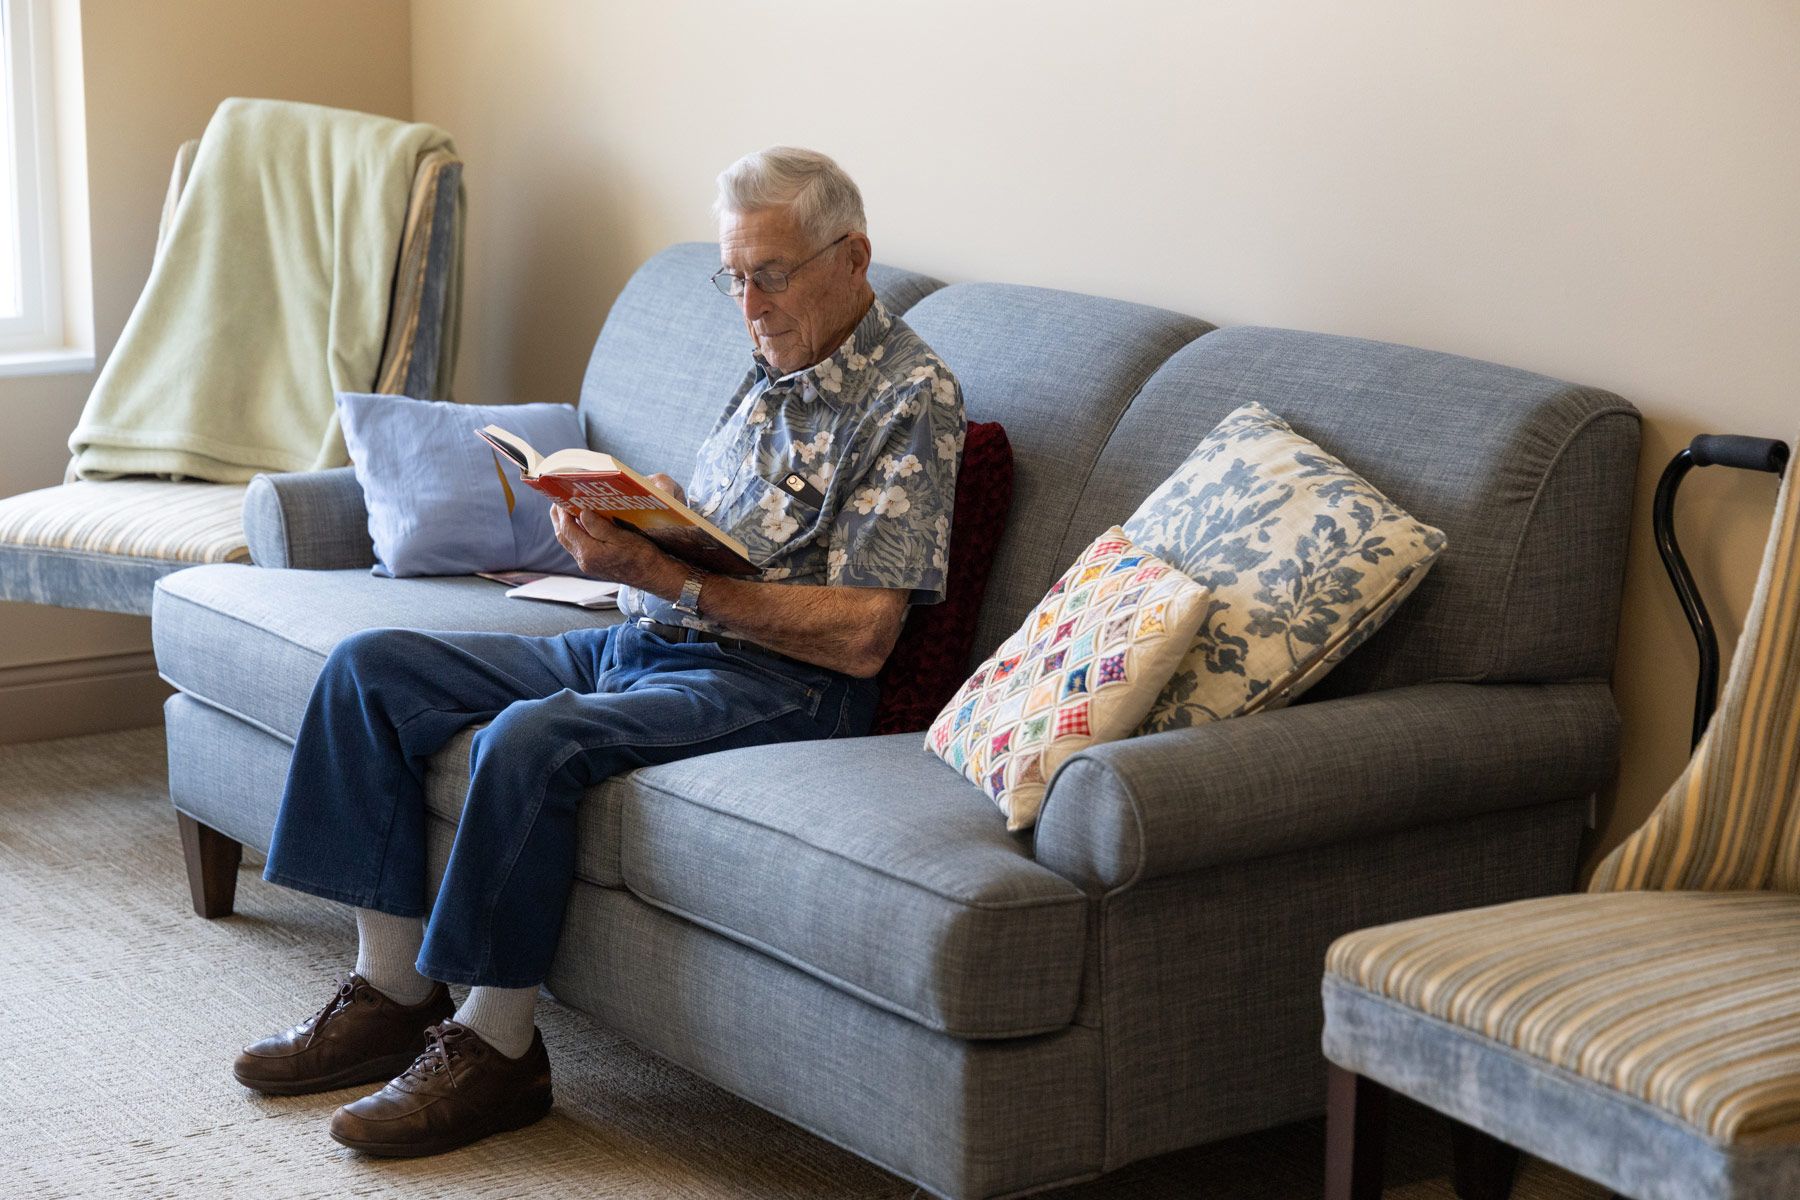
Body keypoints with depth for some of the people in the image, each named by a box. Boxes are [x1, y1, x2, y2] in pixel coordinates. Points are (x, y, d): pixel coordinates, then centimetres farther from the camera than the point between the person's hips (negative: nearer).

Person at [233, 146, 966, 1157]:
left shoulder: (914, 397, -10)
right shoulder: (776, 366, 18)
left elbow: (861, 637, -18)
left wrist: (668, 577, -22)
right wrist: (624, 528, -3)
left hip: (776, 682, -9)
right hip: (641, 643, 10)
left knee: (530, 739, -34)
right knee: (370, 667, -1)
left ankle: (496, 1045, -19)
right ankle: (395, 988, -3)